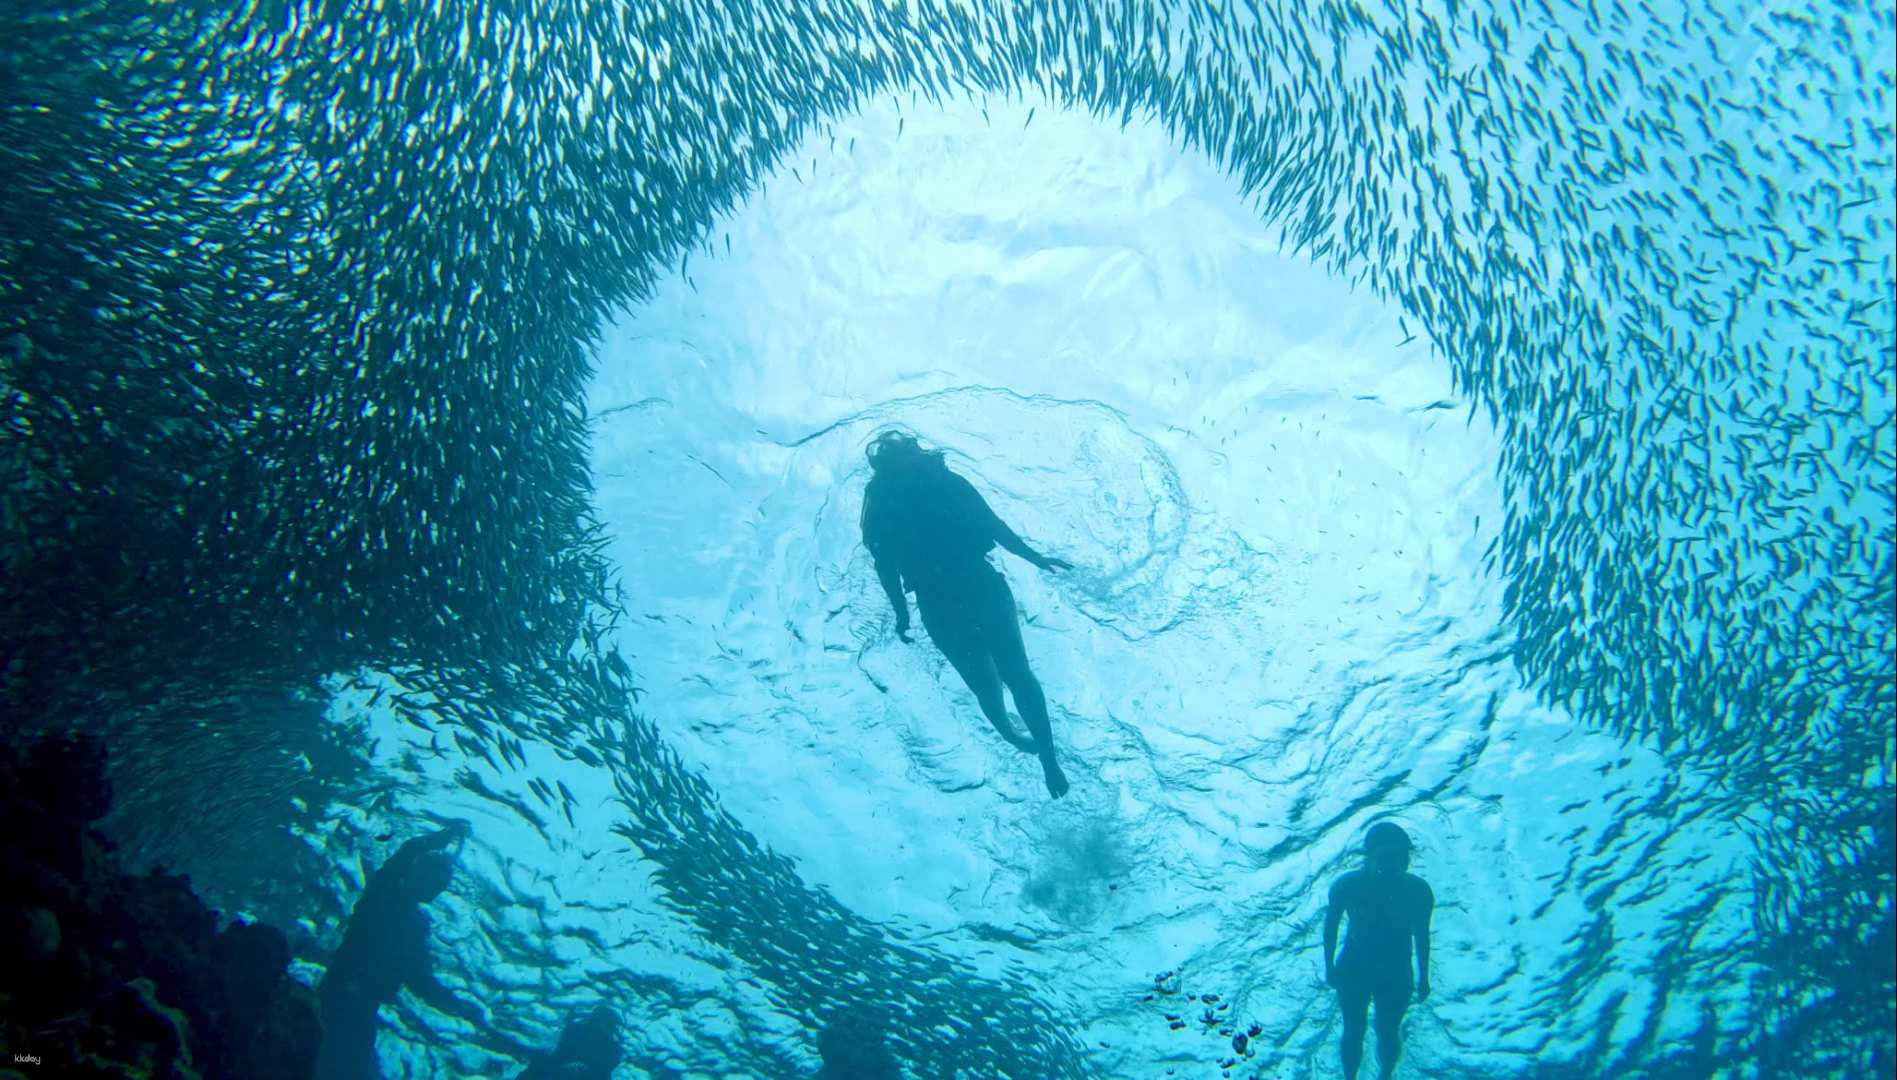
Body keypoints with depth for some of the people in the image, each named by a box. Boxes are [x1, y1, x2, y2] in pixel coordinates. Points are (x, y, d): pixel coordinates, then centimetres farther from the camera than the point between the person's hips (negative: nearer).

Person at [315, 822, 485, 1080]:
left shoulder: (416, 924, 19)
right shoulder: (384, 893, 3)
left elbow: (422, 983, 17)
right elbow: (409, 852, -17)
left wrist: (463, 1008, 8)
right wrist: (445, 836, -8)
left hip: (362, 1014, 7)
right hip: (338, 999, -7)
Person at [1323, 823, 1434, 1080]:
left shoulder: (1418, 891, -22)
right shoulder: (1347, 885, -24)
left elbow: (1421, 935, -7)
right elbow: (1331, 924, -7)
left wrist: (1423, 978, 3)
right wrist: (1330, 967, 0)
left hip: (1395, 976, 0)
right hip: (1352, 971, 0)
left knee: (1387, 1033, 19)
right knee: (1354, 1031, 18)